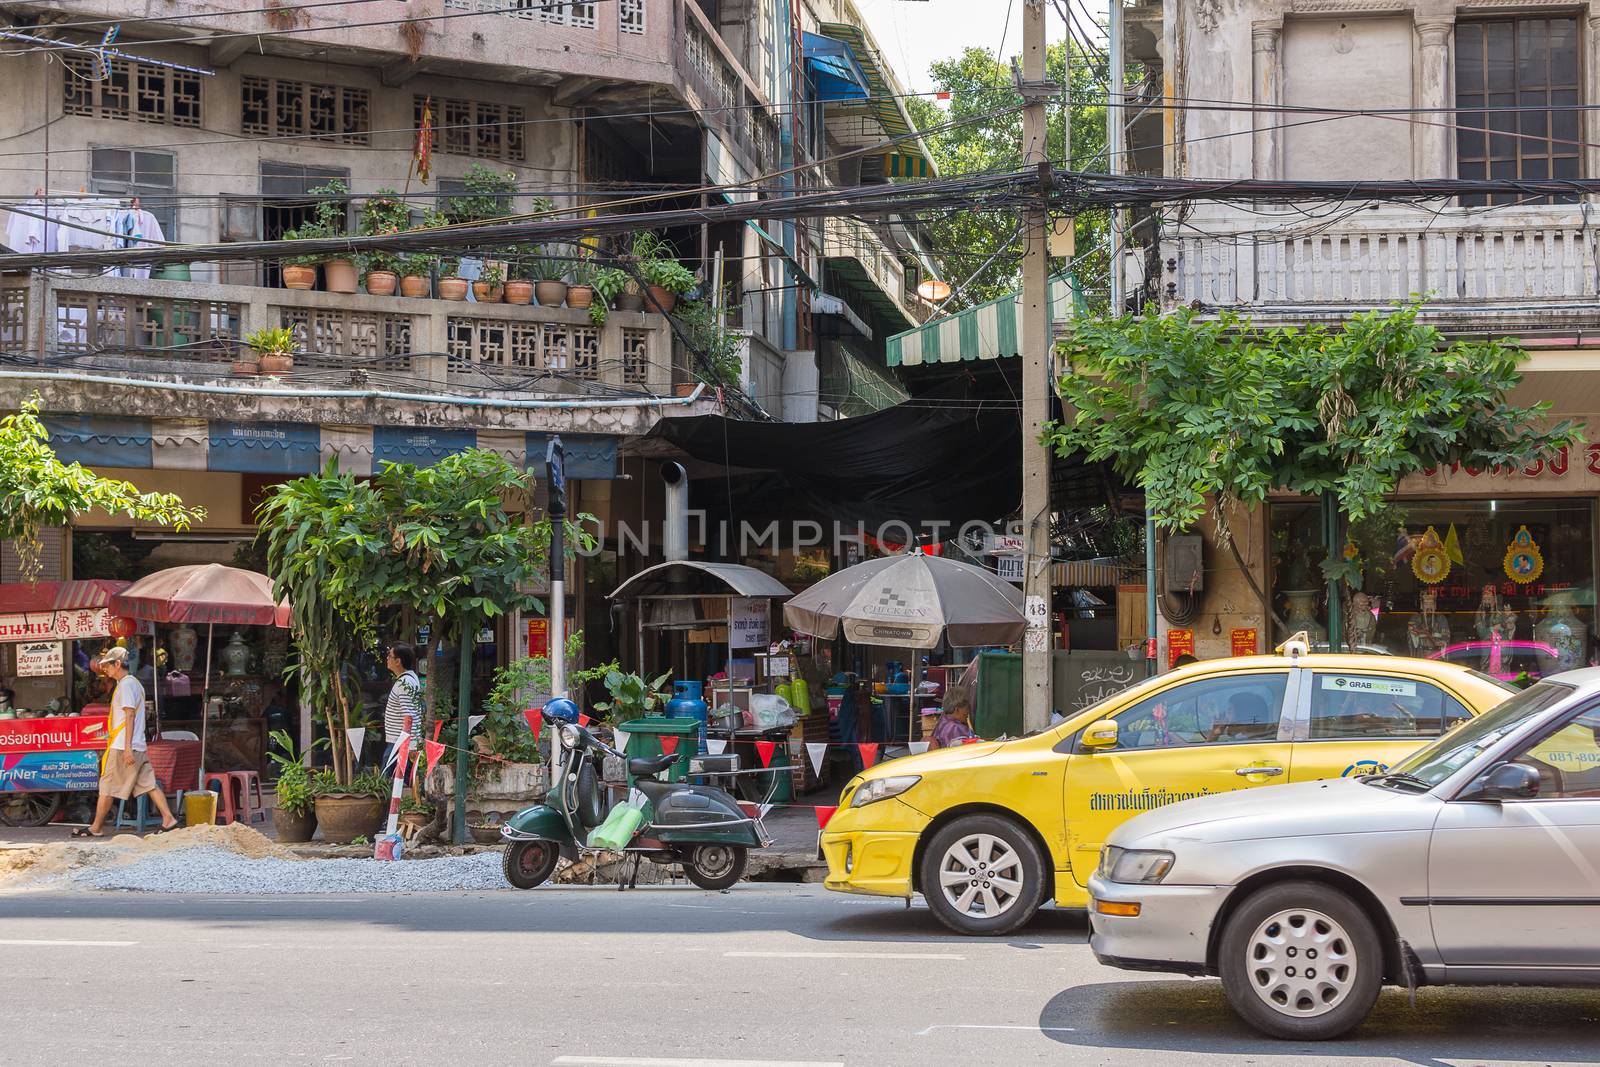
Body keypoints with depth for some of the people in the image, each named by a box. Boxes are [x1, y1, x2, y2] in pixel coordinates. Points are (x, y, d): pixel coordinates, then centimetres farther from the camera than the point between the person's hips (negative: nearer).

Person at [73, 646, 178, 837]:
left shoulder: (125, 684, -11)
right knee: (149, 784, 5)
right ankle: (168, 819, -3)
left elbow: (129, 716, -18)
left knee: (107, 788, 0)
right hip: (139, 747, 9)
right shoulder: (135, 683, 18)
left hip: (122, 747, -9)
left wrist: (127, 747, -22)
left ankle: (95, 828, 7)